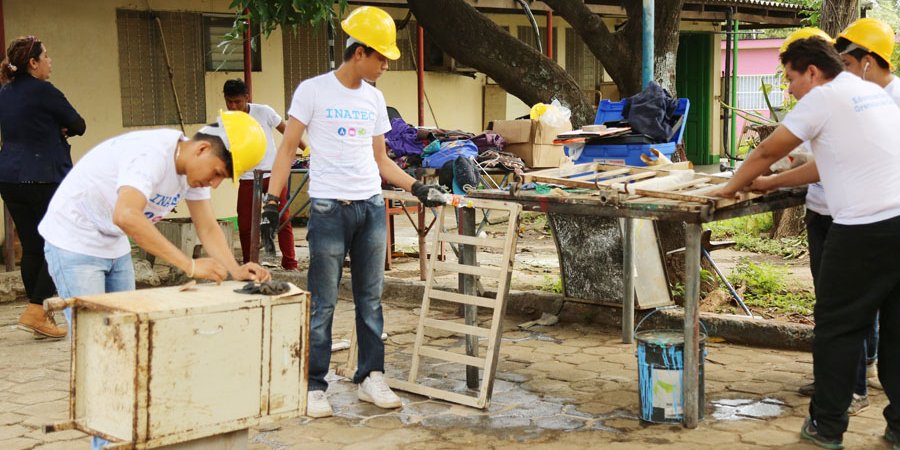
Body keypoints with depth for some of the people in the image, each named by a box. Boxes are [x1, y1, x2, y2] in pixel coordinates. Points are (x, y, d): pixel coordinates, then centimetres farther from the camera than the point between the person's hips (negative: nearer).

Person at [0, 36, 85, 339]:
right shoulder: (43, 91, -11)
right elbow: (79, 126, -4)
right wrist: (62, 130, 15)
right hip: (44, 178, -8)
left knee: (31, 246, 11)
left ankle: (40, 315, 16)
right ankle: (35, 312, -7)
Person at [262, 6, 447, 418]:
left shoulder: (374, 99, 12)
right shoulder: (313, 91, -4)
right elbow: (287, 149, -3)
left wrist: (417, 187, 8)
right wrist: (271, 200, -11)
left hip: (372, 206, 5)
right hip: (329, 209, -5)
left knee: (370, 298, 10)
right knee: (322, 303, -2)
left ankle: (371, 378, 19)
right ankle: (314, 387, 7)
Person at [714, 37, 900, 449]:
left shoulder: (822, 97, -4)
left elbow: (768, 151, 4)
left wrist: (732, 187, 21)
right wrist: (769, 184, 31)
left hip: (865, 226, -8)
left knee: (838, 328, 5)